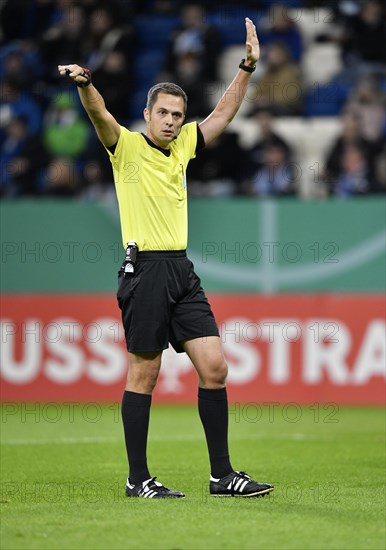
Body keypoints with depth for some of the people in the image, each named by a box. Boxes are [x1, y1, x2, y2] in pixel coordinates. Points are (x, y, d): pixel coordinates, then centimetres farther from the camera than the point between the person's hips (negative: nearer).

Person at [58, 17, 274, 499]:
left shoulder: (182, 146, 14)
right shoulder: (127, 146, -3)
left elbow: (223, 113, 23)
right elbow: (99, 114, -22)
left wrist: (247, 67, 16)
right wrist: (84, 83, -41)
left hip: (182, 271, 6)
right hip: (145, 269, -6)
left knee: (214, 366, 0)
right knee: (143, 374, -2)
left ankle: (222, 474, 5)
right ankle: (137, 478, 5)